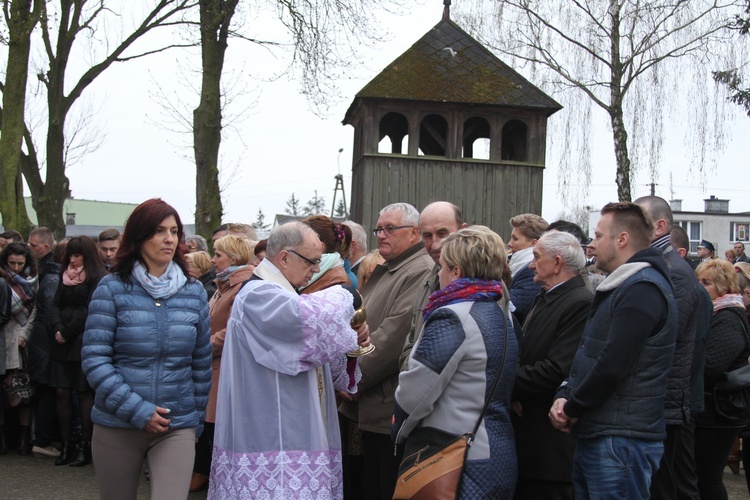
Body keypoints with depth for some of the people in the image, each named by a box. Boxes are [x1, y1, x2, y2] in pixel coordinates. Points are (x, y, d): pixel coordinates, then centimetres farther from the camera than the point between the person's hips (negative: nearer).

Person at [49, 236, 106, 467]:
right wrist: (57, 328, -7)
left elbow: (90, 310, -11)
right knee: (62, 392, 4)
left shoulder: (99, 278, -6)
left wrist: (67, 332, -10)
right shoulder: (66, 275, 15)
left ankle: (85, 446, 6)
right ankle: (66, 445, 12)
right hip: (63, 343, 6)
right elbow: (56, 304, 10)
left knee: (84, 394, -1)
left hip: (85, 341, -6)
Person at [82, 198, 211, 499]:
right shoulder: (112, 288, -5)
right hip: (117, 425, -1)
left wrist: (197, 419, 12)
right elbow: (94, 359, -9)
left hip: (177, 427, 1)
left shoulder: (194, 292, 3)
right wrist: (136, 410, -15)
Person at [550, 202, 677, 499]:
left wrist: (572, 408, -9)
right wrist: (564, 395, 2)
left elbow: (612, 366, -22)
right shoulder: (618, 287, 18)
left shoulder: (643, 289, -16)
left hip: (621, 441, -10)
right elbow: (587, 354, 18)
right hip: (593, 437, 10)